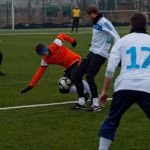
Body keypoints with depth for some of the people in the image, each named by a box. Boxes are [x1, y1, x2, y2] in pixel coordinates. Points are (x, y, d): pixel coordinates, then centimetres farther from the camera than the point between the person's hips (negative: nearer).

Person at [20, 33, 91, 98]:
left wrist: (72, 41, 10)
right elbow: (40, 72, -2)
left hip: (75, 61, -7)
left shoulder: (55, 45, -18)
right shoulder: (45, 60, -3)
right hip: (69, 67, 7)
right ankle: (85, 93, 5)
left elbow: (62, 36, -2)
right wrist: (30, 86, -6)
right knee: (63, 89, -1)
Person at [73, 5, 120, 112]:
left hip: (100, 54, -10)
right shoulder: (96, 22, 11)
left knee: (89, 76, -20)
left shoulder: (104, 22, -16)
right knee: (78, 75, 8)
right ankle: (81, 102, 18)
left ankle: (96, 104, -10)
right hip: (92, 52, 10)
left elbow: (115, 36, -25)